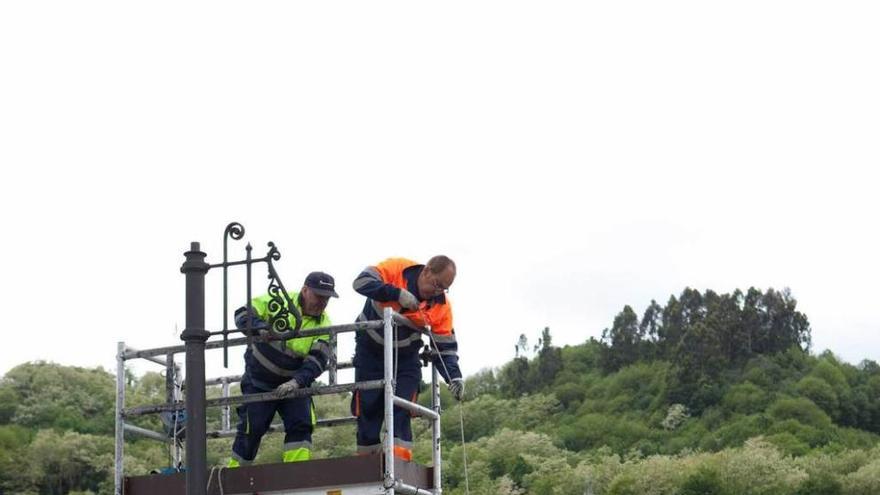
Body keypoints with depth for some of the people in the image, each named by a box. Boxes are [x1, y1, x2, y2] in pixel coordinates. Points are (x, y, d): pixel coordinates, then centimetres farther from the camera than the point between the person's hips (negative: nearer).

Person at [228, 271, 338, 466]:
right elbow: (242, 315, -12)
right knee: (251, 429, -1)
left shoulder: (323, 325, -8)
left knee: (301, 424, -13)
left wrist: (296, 382, -33)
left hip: (293, 384, 2)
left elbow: (317, 361, -16)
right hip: (258, 382, -2)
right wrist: (260, 327, -33)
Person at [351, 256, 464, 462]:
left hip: (405, 358, 2)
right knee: (368, 408, -1)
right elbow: (362, 282, -31)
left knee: (401, 412, -11)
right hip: (370, 350, -1)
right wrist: (398, 293, -39)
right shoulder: (397, 269, -20)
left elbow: (445, 346, -8)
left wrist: (454, 376, -24)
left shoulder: (442, 305, -12)